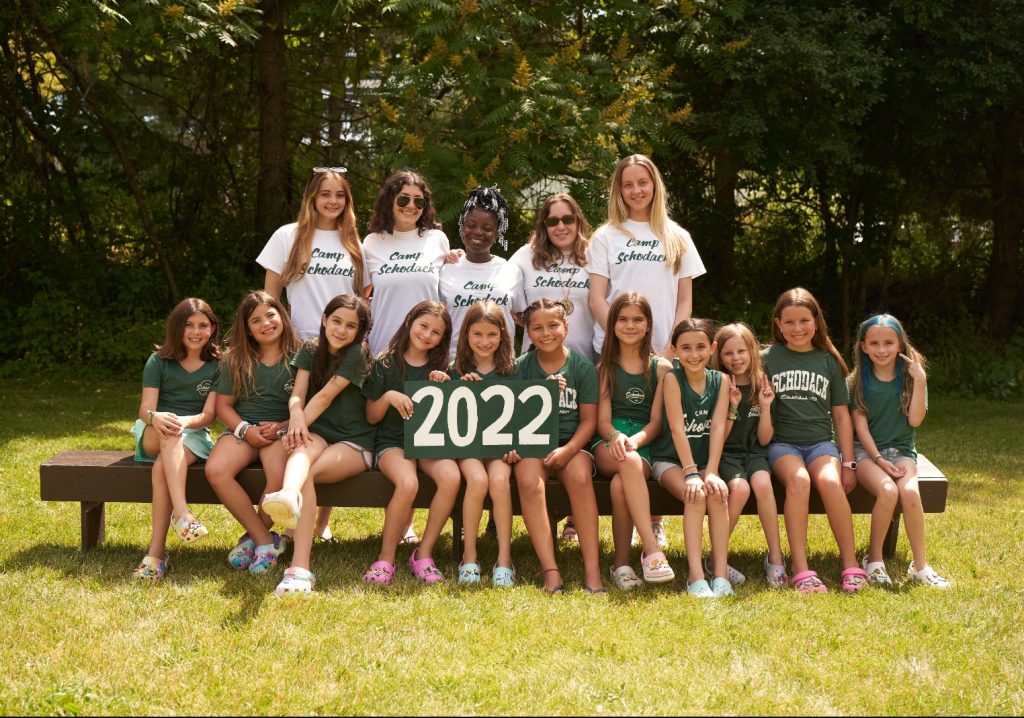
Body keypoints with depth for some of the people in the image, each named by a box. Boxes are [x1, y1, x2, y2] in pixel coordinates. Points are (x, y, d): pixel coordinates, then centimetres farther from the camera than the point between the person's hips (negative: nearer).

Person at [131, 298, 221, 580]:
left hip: (194, 436, -1)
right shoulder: (159, 362, 5)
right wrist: (156, 417, -30)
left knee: (163, 466, -35)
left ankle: (156, 551, -37)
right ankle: (182, 513, -53)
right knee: (169, 434, -38)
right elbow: (145, 409, -5)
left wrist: (184, 422, -28)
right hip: (154, 435, 1)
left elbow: (208, 416, -5)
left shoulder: (218, 366, 3)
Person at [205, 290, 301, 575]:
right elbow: (223, 405, 8)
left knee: (279, 475, -36)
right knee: (215, 470, -29)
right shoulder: (235, 360, 9)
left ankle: (253, 538, -10)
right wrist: (245, 430, -10)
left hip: (282, 431, -3)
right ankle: (267, 540, -19)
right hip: (243, 430, 3)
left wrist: (281, 427, -16)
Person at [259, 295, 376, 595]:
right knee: (306, 447, -35)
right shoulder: (310, 350, 10)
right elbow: (297, 394, -5)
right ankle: (290, 496, -68)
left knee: (307, 469, -34)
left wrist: (300, 425, -19)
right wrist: (296, 417, -26)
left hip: (355, 445, -4)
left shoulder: (357, 354, -5)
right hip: (317, 435, 4)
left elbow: (325, 396, -13)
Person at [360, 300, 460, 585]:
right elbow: (371, 417, 4)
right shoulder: (386, 364, 3)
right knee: (408, 482, -35)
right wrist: (388, 396, -14)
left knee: (451, 477, -31)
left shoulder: (441, 369, 11)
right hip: (393, 442, -3)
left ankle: (424, 552, -16)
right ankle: (386, 558, -17)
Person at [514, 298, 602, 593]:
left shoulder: (583, 367, 6)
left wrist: (568, 449, -15)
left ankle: (592, 570, -32)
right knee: (529, 481, -32)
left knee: (580, 478, -33)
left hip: (571, 443, 0)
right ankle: (550, 571, -33)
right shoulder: (520, 367, 9)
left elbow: (588, 420, 2)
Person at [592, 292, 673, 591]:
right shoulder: (605, 367, 13)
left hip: (645, 446, 0)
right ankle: (652, 549, -44)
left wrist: (633, 441, -19)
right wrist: (617, 437, -21)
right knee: (629, 461, -38)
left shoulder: (661, 368, 11)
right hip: (608, 446, 0)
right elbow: (602, 420, 3)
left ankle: (621, 562, -26)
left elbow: (656, 422, 3)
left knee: (620, 484, -36)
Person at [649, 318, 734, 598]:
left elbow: (718, 427, -10)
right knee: (696, 495, -29)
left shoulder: (720, 381, -1)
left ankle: (721, 574, -25)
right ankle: (696, 577, -32)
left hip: (704, 460, 3)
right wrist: (691, 472, -25)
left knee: (719, 494, -26)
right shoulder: (672, 378, -10)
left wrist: (711, 472, -21)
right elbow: (677, 428, -17)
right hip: (670, 460, -3)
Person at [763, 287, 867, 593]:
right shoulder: (767, 358, 7)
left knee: (829, 480, -32)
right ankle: (800, 571, -35)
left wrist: (849, 463, 7)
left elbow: (841, 415, 12)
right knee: (798, 479, -34)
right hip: (781, 442, -1)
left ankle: (851, 565, -26)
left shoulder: (828, 361, 12)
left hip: (820, 441, 1)